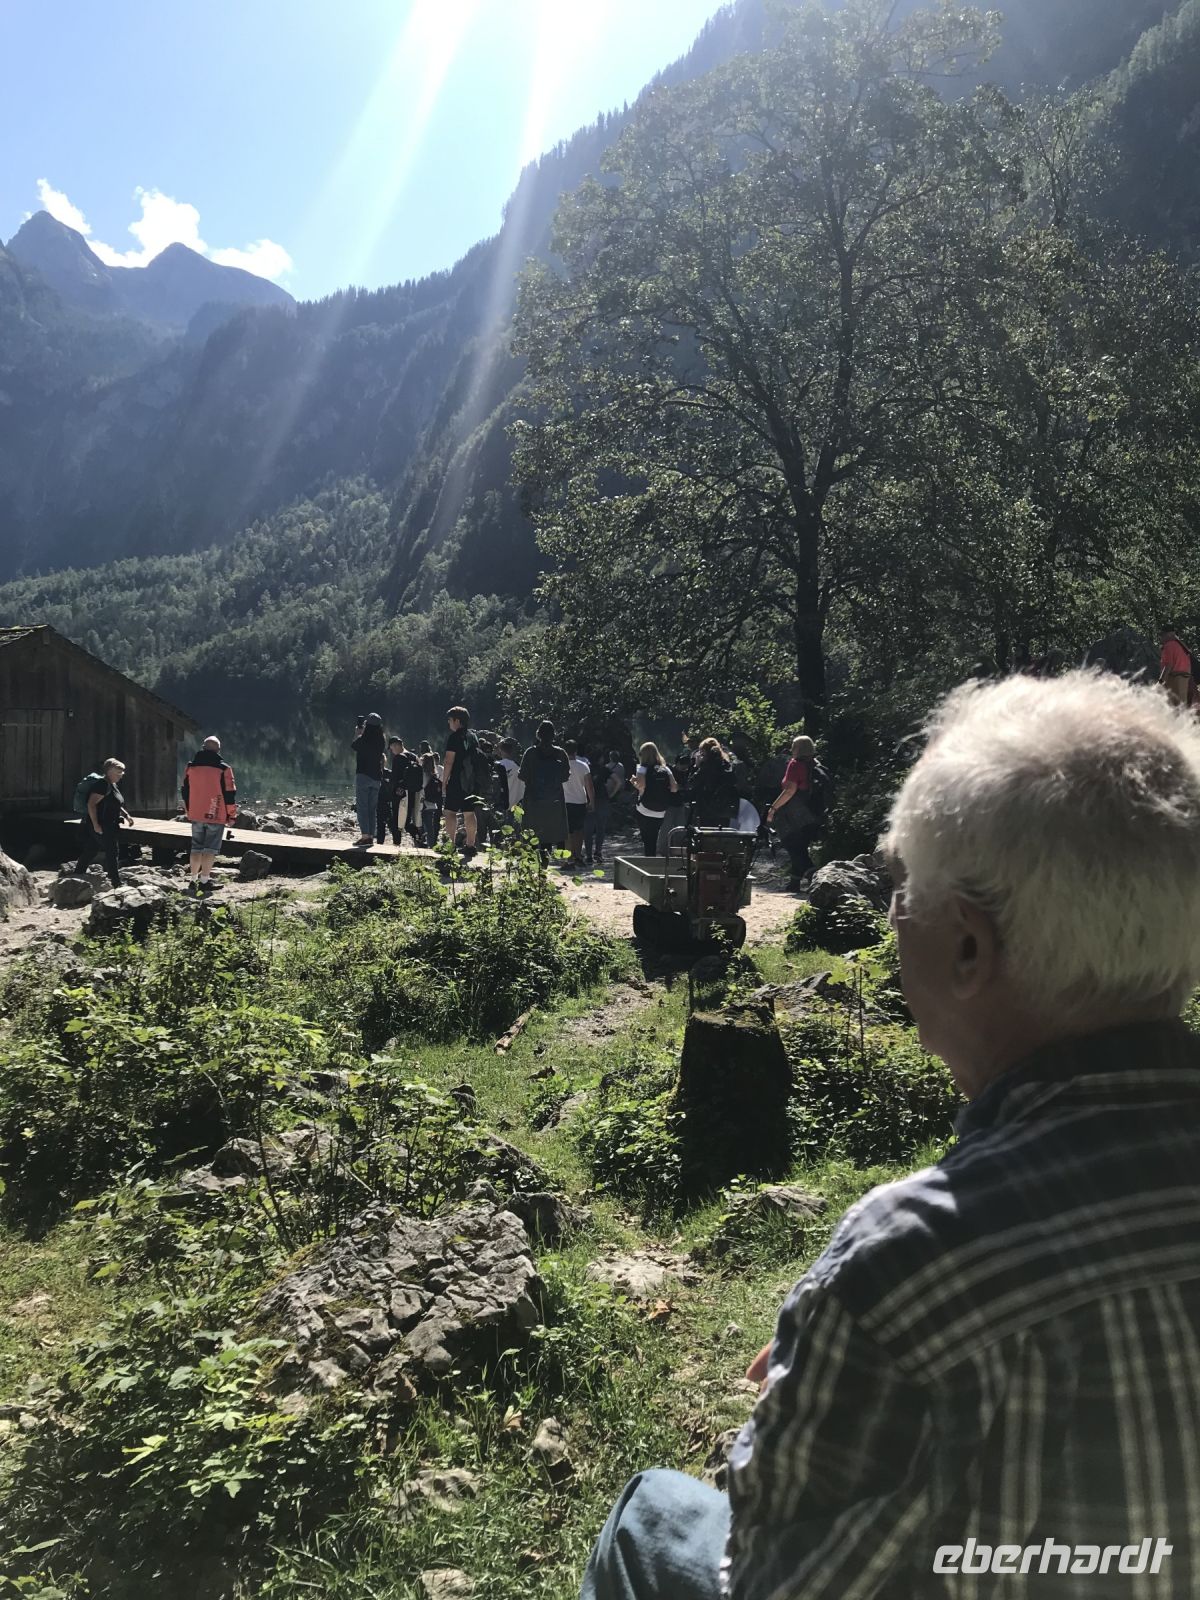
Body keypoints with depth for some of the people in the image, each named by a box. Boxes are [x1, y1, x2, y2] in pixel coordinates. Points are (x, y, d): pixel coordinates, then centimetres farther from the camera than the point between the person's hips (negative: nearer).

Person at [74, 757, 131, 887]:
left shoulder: (113, 785, 16)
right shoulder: (102, 784, -16)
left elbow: (116, 805, 29)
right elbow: (91, 804, -22)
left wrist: (126, 815, 16)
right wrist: (96, 825, -25)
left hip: (109, 826, 10)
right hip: (102, 827, -10)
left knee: (89, 852, 15)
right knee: (112, 853, -6)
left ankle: (76, 878, 24)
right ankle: (116, 884, -3)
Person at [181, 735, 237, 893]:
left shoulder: (190, 767, 5)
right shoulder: (223, 769, -8)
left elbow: (185, 791, 13)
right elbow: (230, 794, -7)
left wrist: (189, 811, 23)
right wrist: (232, 815, 2)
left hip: (196, 815, 4)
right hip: (217, 816, -4)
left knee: (196, 848, 14)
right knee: (210, 849, -2)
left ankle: (194, 880, 17)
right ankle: (204, 882, -6)